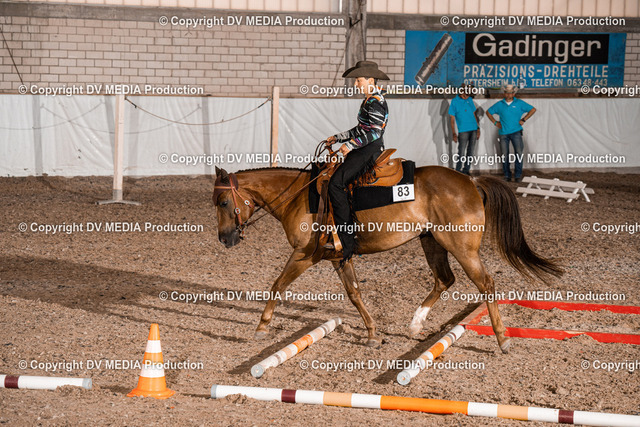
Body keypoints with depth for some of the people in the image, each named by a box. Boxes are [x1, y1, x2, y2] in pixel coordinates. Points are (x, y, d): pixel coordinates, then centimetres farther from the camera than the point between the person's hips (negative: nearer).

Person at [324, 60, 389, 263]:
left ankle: (346, 243, -25)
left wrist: (351, 144, -21)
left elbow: (375, 131, -22)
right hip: (365, 150, 11)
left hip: (370, 151, -11)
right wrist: (338, 138, 25)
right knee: (336, 182, 11)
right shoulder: (370, 100, 20)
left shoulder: (375, 102, -13)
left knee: (336, 183, -21)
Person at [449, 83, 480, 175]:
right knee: (461, 153, -6)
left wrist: (478, 128, 12)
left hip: (473, 130, 5)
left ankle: (466, 170, 17)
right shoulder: (455, 102, -4)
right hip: (463, 130, -5)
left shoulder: (470, 100, 10)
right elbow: (452, 119, -3)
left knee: (470, 152, 8)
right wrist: (454, 134, -8)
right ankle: (458, 172, 2)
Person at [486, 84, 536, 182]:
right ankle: (507, 175, 12)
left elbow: (532, 109, 8)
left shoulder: (519, 103, 3)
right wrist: (495, 122, 10)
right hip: (504, 133, 2)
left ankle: (518, 175, -7)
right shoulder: (499, 104, 8)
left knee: (519, 153, -13)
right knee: (505, 155, 2)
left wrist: (523, 120, 2)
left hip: (516, 132, -2)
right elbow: (488, 112, 20)